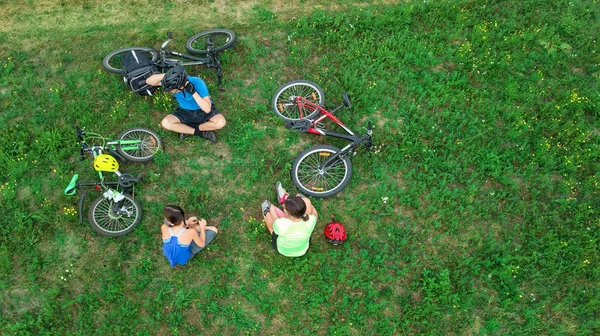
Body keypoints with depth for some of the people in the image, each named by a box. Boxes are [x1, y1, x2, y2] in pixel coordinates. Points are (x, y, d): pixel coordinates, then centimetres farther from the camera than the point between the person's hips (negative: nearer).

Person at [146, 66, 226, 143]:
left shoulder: (197, 83, -30)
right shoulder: (174, 83, -20)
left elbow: (207, 109, -35)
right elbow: (149, 81, -24)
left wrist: (193, 92, -42)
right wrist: (165, 75, -39)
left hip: (203, 111, -3)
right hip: (185, 112, 3)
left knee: (221, 122, -33)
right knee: (165, 123, -23)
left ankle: (186, 129, -12)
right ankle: (200, 132, -12)